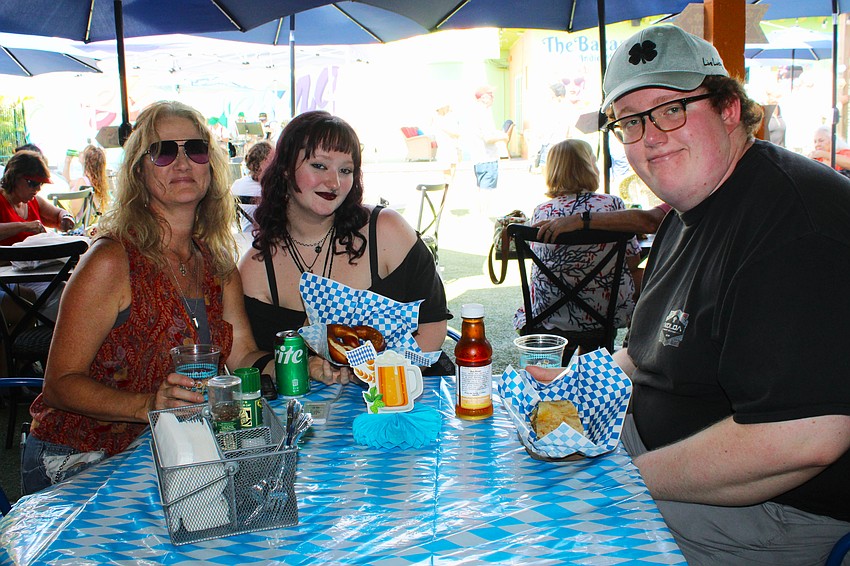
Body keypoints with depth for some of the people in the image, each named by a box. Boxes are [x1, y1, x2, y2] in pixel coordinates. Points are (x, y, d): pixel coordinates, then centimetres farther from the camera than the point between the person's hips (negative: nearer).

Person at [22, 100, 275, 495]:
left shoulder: (216, 261, 4)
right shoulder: (112, 261, -16)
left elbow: (242, 354, 2)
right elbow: (60, 383, -16)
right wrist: (150, 405, -31)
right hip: (76, 463, -6)